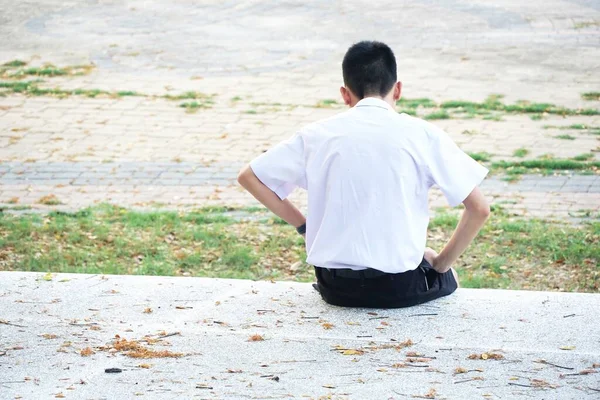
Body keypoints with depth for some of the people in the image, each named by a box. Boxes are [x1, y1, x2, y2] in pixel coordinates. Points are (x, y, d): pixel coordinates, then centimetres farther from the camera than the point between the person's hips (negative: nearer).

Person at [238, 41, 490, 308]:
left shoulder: (318, 134, 3)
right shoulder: (422, 134, -3)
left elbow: (248, 177, 11)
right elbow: (479, 209, -4)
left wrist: (303, 226, 13)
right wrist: (441, 264, 7)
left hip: (334, 287, 2)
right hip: (401, 287, -2)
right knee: (447, 276, 33)